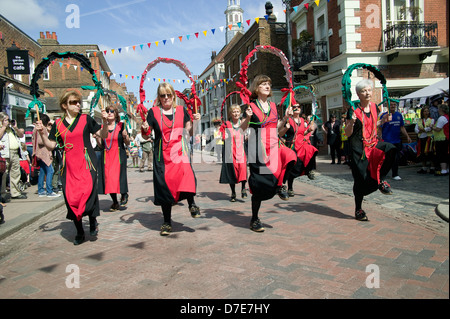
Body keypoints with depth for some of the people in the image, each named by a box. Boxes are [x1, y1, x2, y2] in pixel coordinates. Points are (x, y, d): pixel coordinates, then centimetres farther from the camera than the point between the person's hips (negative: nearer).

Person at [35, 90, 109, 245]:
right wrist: (42, 133, -4)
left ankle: (93, 222, 12)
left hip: (86, 163, -2)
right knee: (71, 197, 3)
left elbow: (104, 135, 3)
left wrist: (105, 122, -12)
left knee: (88, 192, -16)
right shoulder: (58, 124, 9)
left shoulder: (86, 119, 4)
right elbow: (51, 145, 10)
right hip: (69, 166, 3)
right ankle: (79, 232, 17)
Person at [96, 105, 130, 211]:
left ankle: (124, 195, 17)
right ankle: (115, 202, 12)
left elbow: (128, 143, 3)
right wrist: (96, 137, -5)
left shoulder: (121, 126, 2)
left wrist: (125, 136, -16)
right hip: (106, 156, 3)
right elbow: (100, 144, 12)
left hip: (119, 155, -3)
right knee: (108, 178, -2)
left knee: (118, 176, -12)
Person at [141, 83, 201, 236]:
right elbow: (147, 135, 6)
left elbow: (190, 132, 9)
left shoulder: (181, 110, 10)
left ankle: (191, 203, -1)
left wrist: (194, 122, -9)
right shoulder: (153, 112, 6)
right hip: (162, 155, 0)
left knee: (187, 175, -28)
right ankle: (167, 222, 17)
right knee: (164, 185, 1)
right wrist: (145, 129, -15)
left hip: (180, 152, 0)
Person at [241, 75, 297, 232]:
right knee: (259, 184, -3)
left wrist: (285, 117, 6)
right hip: (258, 148, -4)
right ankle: (254, 219, 13)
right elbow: (242, 128, 0)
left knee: (290, 157, -27)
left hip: (274, 145, 5)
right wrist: (247, 117, -18)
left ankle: (280, 186, 1)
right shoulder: (251, 105, 0)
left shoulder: (273, 105, 15)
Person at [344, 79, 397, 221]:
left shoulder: (374, 106, 7)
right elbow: (347, 134, -9)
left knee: (390, 149, -28)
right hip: (358, 147, -5)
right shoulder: (353, 110, -9)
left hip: (373, 143, 5)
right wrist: (351, 122, -27)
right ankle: (358, 210, 16)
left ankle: (381, 180, -6)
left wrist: (383, 121, 6)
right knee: (362, 178, -2)